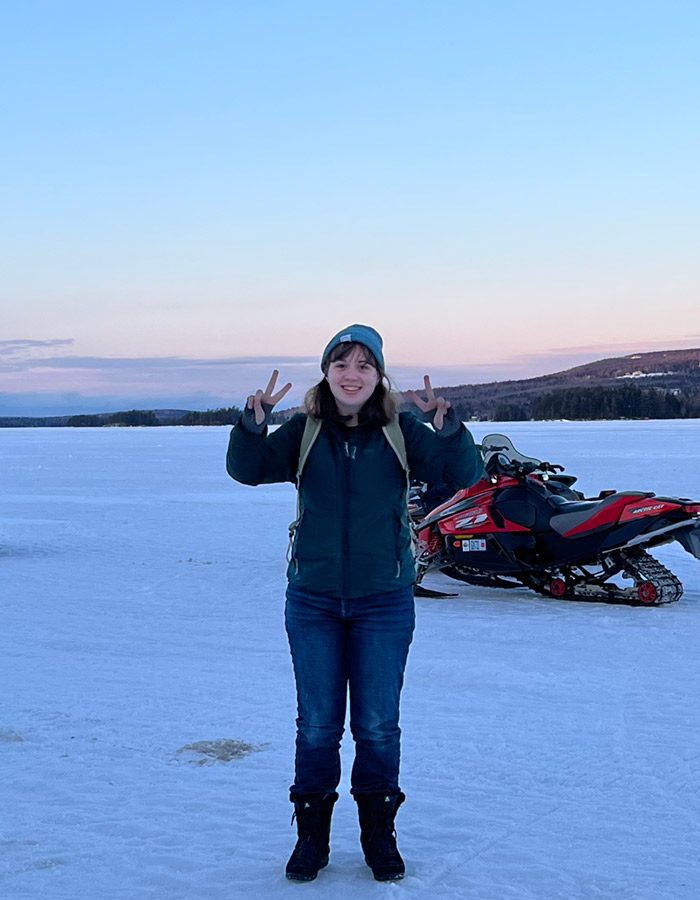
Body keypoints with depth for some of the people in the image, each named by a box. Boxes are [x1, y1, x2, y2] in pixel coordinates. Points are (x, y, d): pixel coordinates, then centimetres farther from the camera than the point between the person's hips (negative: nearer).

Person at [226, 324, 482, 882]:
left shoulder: (400, 431, -4)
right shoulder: (303, 431, -1)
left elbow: (463, 475, -12)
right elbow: (247, 470, -10)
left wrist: (447, 426, -30)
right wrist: (253, 423, -27)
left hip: (384, 602, -1)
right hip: (313, 600, 1)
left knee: (377, 725, 8)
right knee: (317, 724, 9)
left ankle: (379, 834, 26)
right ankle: (312, 835, 25)